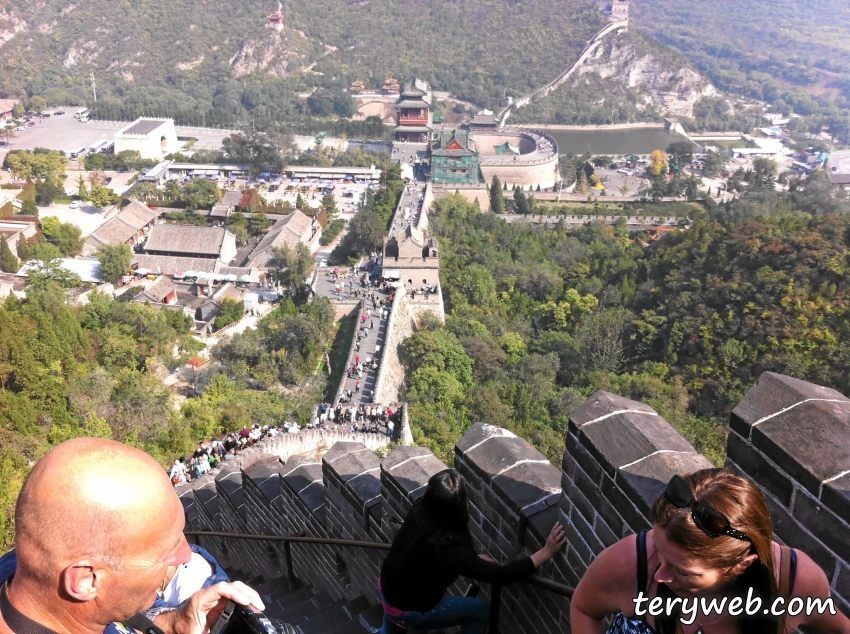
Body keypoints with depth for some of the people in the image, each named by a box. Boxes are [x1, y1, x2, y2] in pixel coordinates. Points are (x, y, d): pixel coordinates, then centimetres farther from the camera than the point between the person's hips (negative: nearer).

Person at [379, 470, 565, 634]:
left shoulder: (418, 511, -17)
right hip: (406, 611, -7)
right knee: (480, 611, 9)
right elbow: (502, 575, -29)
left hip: (386, 587, 7)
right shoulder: (448, 548, -36)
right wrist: (546, 552, -26)